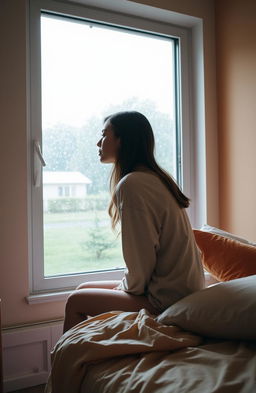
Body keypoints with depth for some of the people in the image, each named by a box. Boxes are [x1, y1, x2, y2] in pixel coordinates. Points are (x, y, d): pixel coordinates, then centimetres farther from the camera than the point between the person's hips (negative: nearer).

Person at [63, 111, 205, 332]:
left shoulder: (131, 184, -21)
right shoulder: (155, 177, 9)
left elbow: (142, 259, -21)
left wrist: (124, 289, -3)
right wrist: (125, 286, 10)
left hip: (164, 298, -9)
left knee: (75, 302, 0)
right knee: (84, 288, 16)